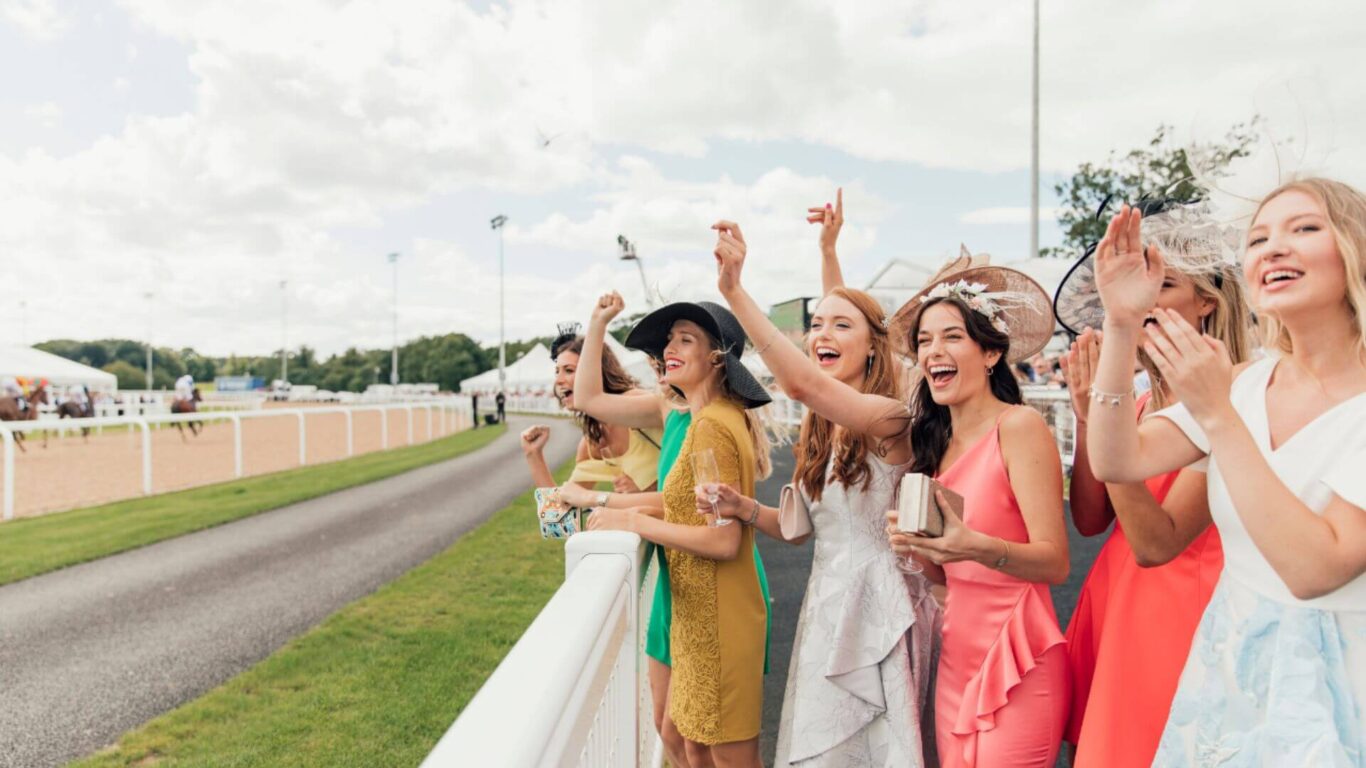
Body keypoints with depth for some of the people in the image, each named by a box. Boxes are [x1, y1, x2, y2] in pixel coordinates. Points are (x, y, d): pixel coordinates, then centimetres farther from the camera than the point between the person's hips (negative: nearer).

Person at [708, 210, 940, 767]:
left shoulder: (890, 416, -18)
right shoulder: (820, 427, 7)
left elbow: (802, 384, -37)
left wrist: (734, 291, -39)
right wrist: (746, 509, -7)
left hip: (881, 608, -7)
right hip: (826, 602, 7)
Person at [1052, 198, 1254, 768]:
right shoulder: (1144, 400, 5)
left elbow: (1156, 543, -23)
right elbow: (1089, 520, 2)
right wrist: (1087, 414, -9)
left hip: (1177, 608, -7)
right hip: (1112, 600, 7)